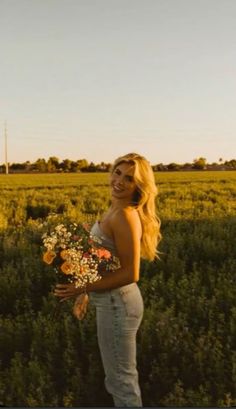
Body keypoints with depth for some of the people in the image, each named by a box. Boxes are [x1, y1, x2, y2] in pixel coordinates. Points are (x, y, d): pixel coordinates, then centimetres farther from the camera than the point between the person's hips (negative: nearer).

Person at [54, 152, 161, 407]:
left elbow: (130, 274, -25)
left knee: (121, 380, 8)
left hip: (117, 304, -10)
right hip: (115, 301, 10)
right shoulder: (117, 210, 6)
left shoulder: (125, 215, -23)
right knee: (120, 377, 23)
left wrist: (81, 288, -19)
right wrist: (88, 293, 18)